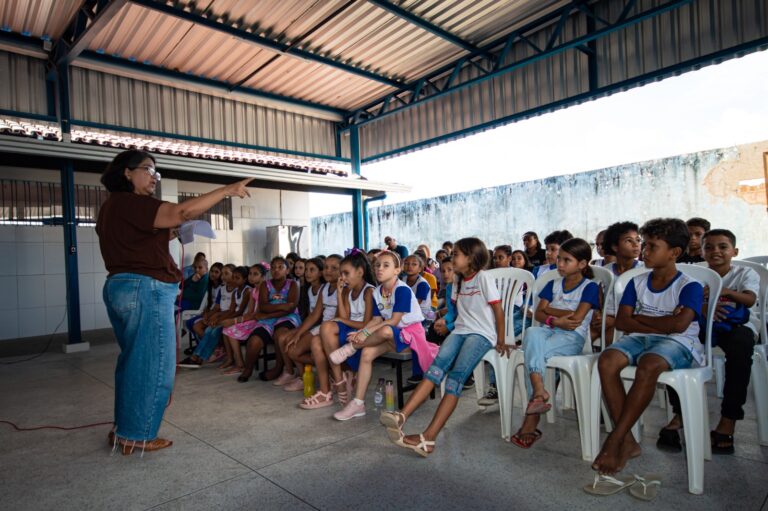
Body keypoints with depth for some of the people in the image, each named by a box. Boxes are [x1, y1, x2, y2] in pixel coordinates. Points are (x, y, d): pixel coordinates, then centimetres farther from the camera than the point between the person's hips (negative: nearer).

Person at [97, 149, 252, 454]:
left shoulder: (113, 206, 19)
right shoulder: (129, 203, -14)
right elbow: (183, 212, -25)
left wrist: (169, 234, 12)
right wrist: (228, 190, -23)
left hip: (122, 288, 11)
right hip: (145, 290, -11)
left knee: (135, 360, 19)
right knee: (153, 364, 0)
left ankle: (123, 430, 29)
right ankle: (137, 436, 11)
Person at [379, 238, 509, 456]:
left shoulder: (483, 277, -6)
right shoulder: (458, 280, 17)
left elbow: (498, 310, -6)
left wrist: (501, 341, -6)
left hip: (482, 333, -6)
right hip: (460, 330, 6)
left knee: (456, 376, -26)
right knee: (439, 364, -23)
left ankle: (428, 438, -34)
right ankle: (402, 416, -39)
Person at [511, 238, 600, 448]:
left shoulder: (589, 287, 3)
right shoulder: (553, 284, 19)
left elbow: (576, 319, -11)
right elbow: (538, 314, 8)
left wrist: (549, 310, 0)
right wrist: (557, 319, -11)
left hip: (572, 337, -4)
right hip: (548, 331, 5)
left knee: (533, 352, -32)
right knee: (532, 333, -33)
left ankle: (531, 419, -27)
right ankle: (538, 391, -41)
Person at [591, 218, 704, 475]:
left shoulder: (690, 286, -1)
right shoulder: (637, 282, 13)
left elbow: (679, 325, -18)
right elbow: (621, 321, 3)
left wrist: (640, 318, -5)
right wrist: (660, 324, -10)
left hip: (677, 343, -4)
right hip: (640, 339, 5)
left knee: (648, 366, -38)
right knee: (606, 361, -27)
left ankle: (614, 440, -29)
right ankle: (628, 442, -20)